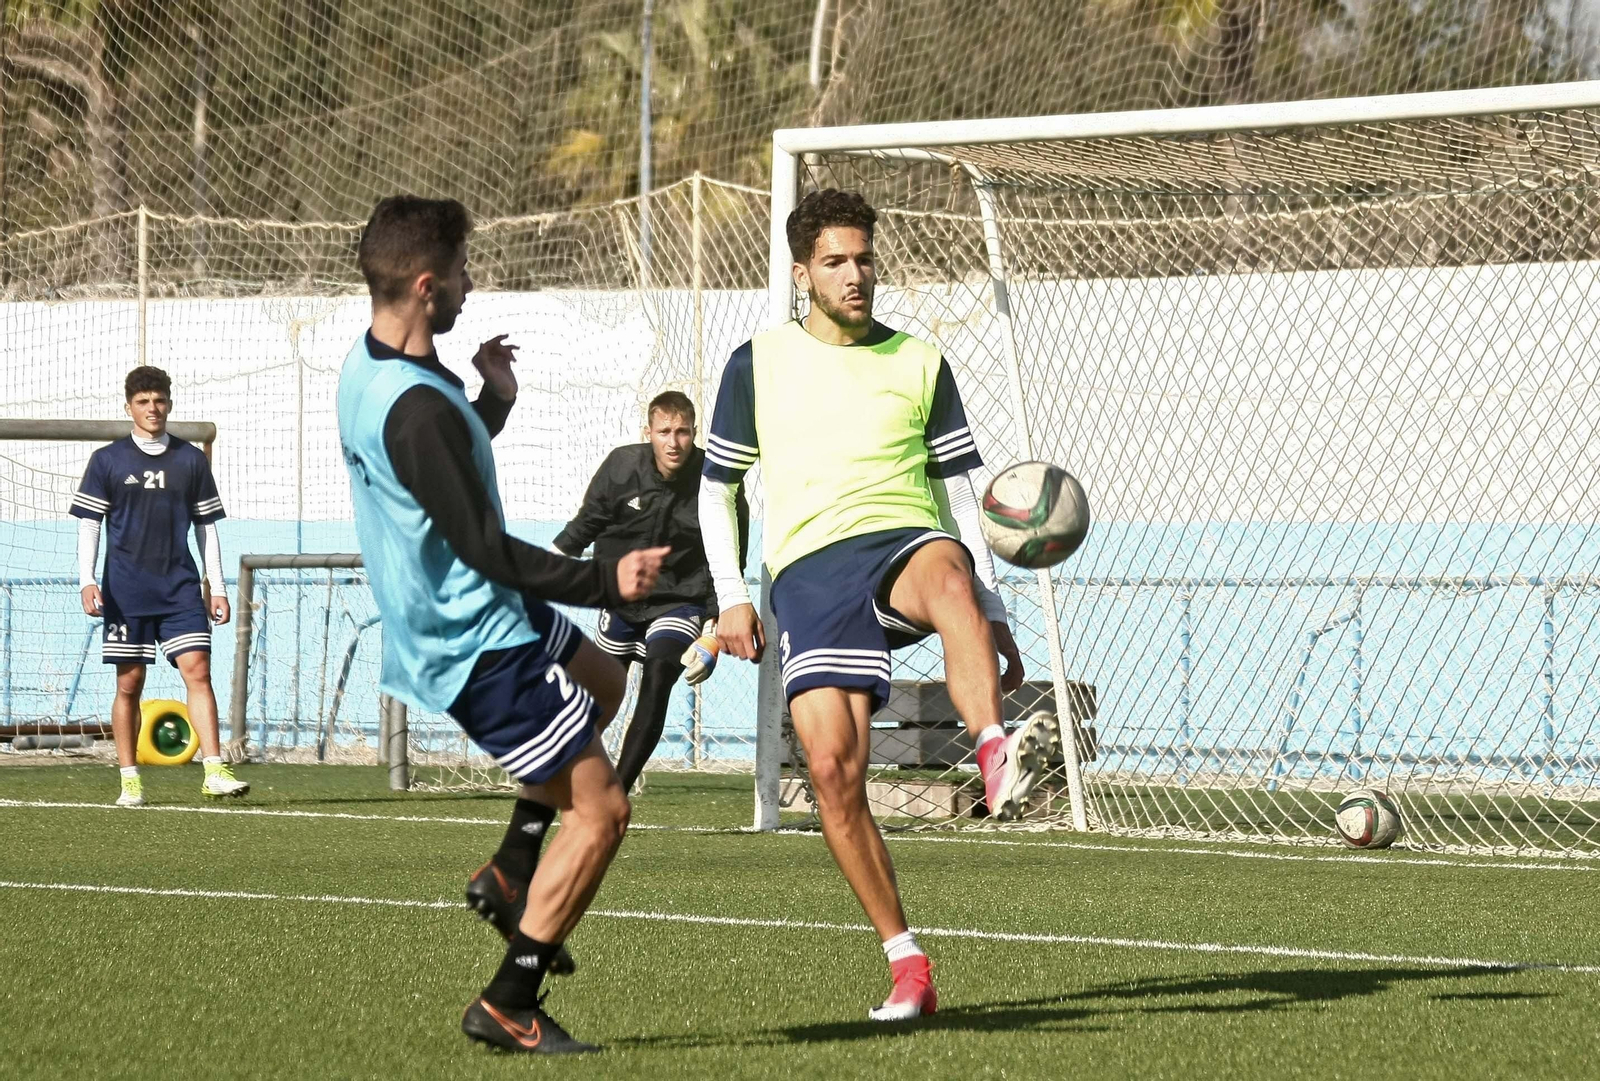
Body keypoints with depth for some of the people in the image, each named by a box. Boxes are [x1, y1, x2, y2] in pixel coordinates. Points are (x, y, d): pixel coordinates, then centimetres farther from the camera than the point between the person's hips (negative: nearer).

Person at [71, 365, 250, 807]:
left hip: (180, 588, 1)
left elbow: (207, 525, 14)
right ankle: (130, 780, 8)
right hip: (126, 590, -1)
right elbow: (88, 525, 3)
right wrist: (87, 582, -8)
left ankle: (215, 771, -17)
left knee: (197, 670, -12)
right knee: (129, 683, 1)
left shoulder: (191, 460, 10)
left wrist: (216, 587, 9)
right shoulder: (107, 461, 5)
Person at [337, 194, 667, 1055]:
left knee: (602, 682, 33)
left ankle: (511, 873, 26)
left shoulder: (368, 368, 4)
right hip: (479, 641, -11)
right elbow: (485, 549, -26)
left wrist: (493, 402, 11)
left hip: (435, 620, 11)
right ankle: (508, 1005, 0)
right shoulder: (418, 409, -29)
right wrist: (605, 582, -21)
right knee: (600, 809, -4)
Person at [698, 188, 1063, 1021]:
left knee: (947, 576, -40)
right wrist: (731, 597, 6)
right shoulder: (759, 365, 15)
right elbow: (716, 488, 19)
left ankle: (999, 762, -62)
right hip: (807, 570, 1)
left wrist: (990, 609, 9)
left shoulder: (918, 364, 16)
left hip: (902, 544, -1)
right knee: (832, 767, -15)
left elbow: (958, 492, 17)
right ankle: (907, 968, -5)